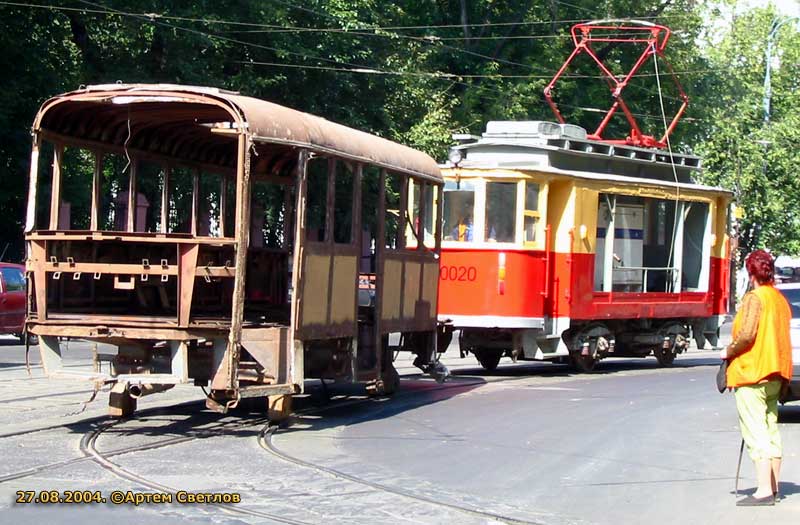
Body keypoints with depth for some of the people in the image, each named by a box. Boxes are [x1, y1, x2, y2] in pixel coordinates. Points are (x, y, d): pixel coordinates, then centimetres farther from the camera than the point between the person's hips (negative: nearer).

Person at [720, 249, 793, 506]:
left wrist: (728, 351, -7)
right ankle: (773, 487, 16)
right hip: (775, 373, 9)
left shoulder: (754, 298, -13)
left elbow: (746, 334, -22)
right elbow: (780, 337, 15)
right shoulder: (780, 299, 12)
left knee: (756, 432, -9)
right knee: (770, 429, 13)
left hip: (752, 372, -9)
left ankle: (764, 490, -12)